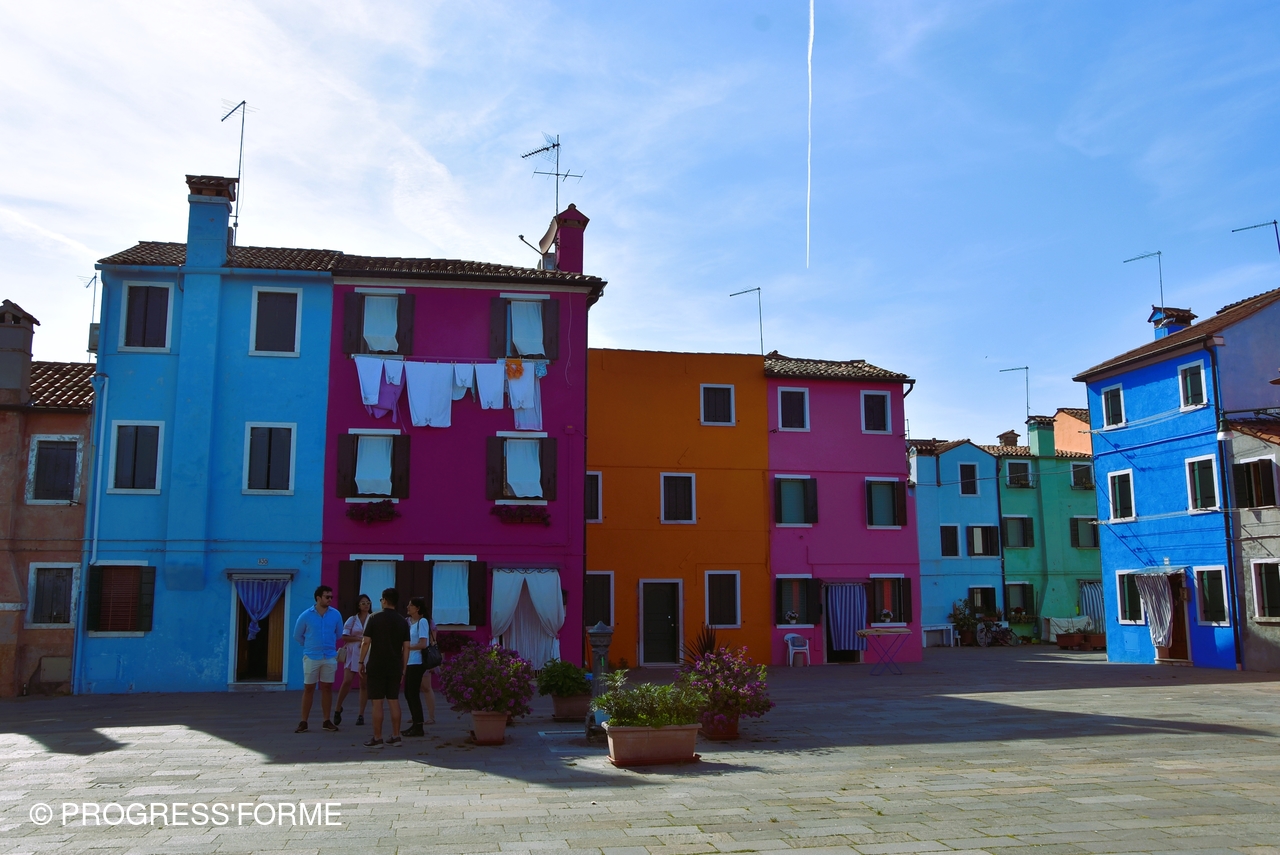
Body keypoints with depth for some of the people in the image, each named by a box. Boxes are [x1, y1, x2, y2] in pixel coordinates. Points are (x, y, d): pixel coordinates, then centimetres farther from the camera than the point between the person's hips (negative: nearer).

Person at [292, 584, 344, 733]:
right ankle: (303, 722, 9)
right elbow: (297, 636, 6)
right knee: (308, 689, 3)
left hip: (330, 657, 2)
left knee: (327, 688, 8)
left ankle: (327, 721, 15)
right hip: (311, 657, -2)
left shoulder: (335, 615, -3)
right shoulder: (306, 616, -7)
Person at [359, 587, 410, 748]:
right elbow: (406, 647, 4)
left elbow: (366, 642, -8)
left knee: (377, 702, -1)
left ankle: (377, 738, 2)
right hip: (395, 667, 4)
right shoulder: (403, 622, 5)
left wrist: (361, 662, 1)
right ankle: (395, 736, 11)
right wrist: (404, 668, 10)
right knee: (394, 701, 9)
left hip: (376, 666, -4)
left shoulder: (375, 618, -5)